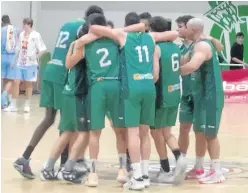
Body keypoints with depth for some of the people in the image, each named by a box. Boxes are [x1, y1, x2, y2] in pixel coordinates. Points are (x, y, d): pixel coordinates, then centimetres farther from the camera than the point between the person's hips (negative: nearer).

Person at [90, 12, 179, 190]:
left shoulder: (123, 36, 5)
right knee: (144, 132, 12)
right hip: (149, 87, 4)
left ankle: (138, 177, -8)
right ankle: (145, 175, 14)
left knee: (133, 132, -4)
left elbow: (94, 28, 3)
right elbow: (175, 34, 27)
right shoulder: (151, 37, 15)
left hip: (132, 88, -4)